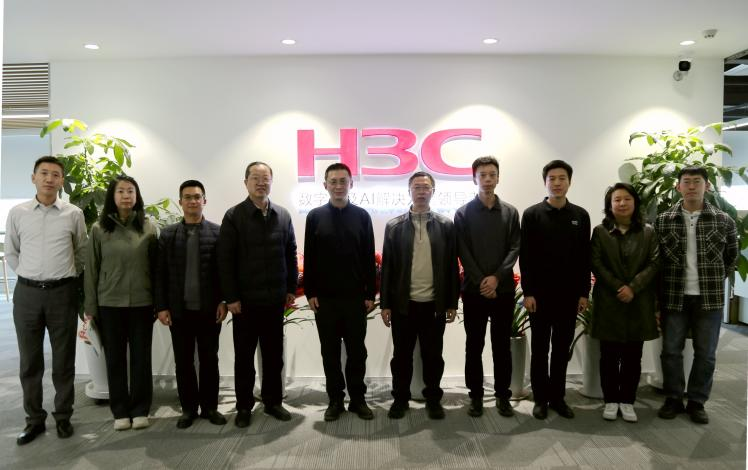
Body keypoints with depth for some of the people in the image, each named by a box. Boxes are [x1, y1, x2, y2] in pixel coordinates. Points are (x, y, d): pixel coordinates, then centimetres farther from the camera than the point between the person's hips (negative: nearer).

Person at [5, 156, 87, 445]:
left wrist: (69, 276, 8)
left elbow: (81, 251, 10)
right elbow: (10, 252, 12)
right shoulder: (17, 213, 2)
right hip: (26, 293, 1)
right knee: (30, 361, 9)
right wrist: (27, 276, 7)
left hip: (63, 292, -1)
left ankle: (63, 417, 21)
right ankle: (34, 419, 22)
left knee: (63, 359, 7)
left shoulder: (74, 214, -1)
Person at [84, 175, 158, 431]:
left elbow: (156, 266, 3)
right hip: (110, 304, 0)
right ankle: (120, 411, 22)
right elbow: (91, 270, 2)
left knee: (141, 357, 7)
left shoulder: (148, 227, 1)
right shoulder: (99, 229, 0)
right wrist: (90, 307, 0)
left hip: (142, 303, 0)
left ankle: (140, 409, 20)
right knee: (115, 359, 9)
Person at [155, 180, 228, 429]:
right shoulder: (168, 234, 6)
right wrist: (161, 307, -3)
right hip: (179, 309, 2)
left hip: (209, 309, -1)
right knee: (183, 362, 9)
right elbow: (160, 273, 3)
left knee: (209, 360, 9)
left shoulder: (217, 232, 1)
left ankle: (210, 407, 22)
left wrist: (224, 301, -7)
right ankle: (188, 408, 22)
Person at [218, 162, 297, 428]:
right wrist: (230, 297, -11)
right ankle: (244, 407, 22)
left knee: (274, 355, 12)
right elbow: (225, 260, -8)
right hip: (245, 300, -3)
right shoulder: (234, 216, -5)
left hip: (275, 299, 3)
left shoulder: (283, 216, 6)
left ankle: (273, 401, 26)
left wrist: (291, 288, 5)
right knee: (244, 356, 9)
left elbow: (290, 255, 10)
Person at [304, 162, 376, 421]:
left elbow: (369, 258, 3)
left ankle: (358, 398, 20)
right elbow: (309, 259, 2)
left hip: (355, 296, 0)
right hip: (324, 297, 0)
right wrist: (310, 292, -3)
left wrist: (370, 293, -1)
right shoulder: (315, 216, 3)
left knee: (357, 350, 8)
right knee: (330, 351, 9)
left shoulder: (361, 216, 3)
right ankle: (335, 398, 21)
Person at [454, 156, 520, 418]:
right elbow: (463, 253, -4)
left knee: (502, 345, 8)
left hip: (504, 289, 1)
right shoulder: (464, 213, 1)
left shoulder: (510, 212, 6)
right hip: (474, 289, -1)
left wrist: (497, 277, -13)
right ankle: (476, 395, 17)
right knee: (474, 345, 6)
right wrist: (481, 281, -12)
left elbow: (515, 249, 0)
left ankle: (503, 396, 20)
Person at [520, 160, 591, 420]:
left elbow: (585, 258, 6)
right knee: (539, 349, 7)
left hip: (569, 294, 2)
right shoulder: (532, 214, -1)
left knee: (562, 349, 10)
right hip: (540, 293, -2)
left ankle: (558, 397, 21)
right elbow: (525, 257, -4)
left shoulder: (580, 215, 6)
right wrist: (528, 292, -9)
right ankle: (541, 398, 16)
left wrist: (584, 293, 1)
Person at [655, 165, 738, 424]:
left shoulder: (723, 221, -1)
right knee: (671, 351, 6)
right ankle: (673, 400, 21)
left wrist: (715, 280, 11)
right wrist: (665, 287, 6)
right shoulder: (663, 220, -1)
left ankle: (697, 402, 22)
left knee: (705, 353, 8)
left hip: (710, 298, 0)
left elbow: (732, 257, 13)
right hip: (673, 297, 0)